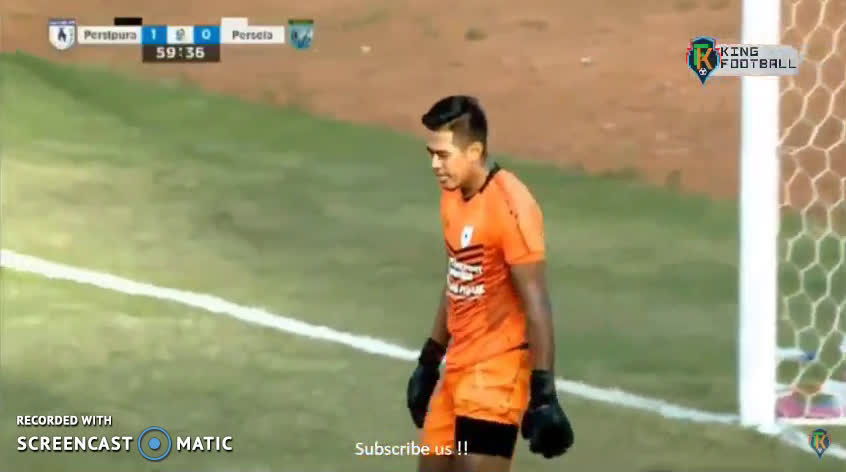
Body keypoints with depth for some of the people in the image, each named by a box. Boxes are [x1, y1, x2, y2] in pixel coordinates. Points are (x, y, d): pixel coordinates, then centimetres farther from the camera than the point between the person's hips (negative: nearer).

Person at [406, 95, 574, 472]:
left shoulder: (510, 206, -20)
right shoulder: (452, 196, 8)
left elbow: (536, 304, -21)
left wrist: (543, 392, -24)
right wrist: (429, 361, 22)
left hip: (498, 370, -9)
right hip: (458, 367, 9)